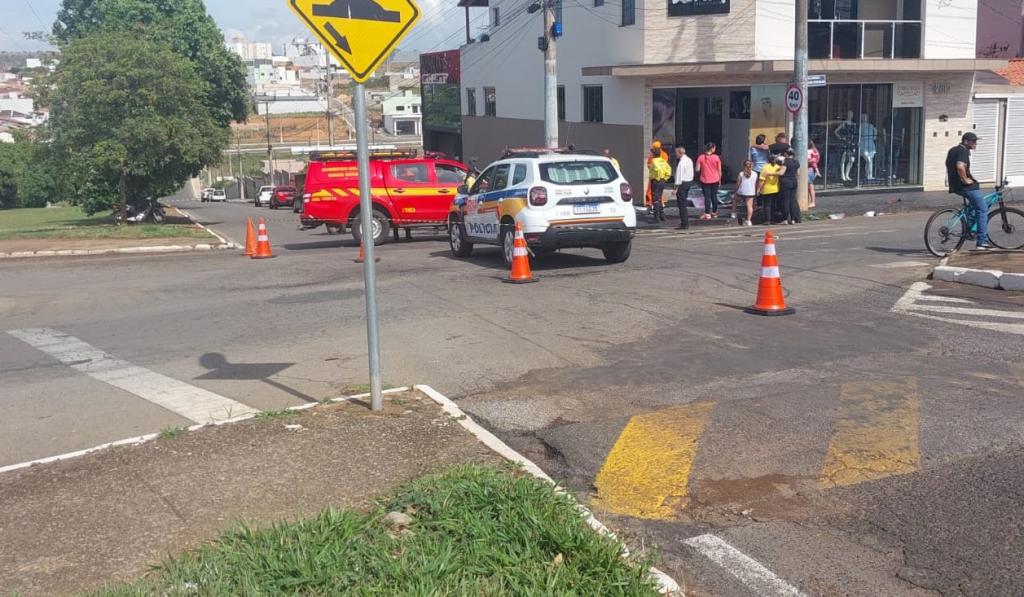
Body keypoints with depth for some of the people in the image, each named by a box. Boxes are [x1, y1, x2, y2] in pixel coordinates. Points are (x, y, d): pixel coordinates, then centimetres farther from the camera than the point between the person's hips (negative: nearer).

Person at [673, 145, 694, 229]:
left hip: (682, 183, -10)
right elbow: (691, 173, 16)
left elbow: (679, 175, -22)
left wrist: (676, 187, -21)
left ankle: (684, 224, -5)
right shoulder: (689, 160, 11)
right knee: (684, 203, 18)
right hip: (689, 181, 10)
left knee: (681, 204, -5)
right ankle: (685, 221, 23)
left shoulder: (681, 162, -19)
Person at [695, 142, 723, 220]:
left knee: (707, 197, 2)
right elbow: (719, 170, -1)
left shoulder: (701, 157, -8)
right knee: (714, 196, 13)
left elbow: (697, 170, -7)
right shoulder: (716, 158, -7)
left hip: (704, 181, -1)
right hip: (715, 181, 1)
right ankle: (714, 213, 22)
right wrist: (720, 180, 11)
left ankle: (707, 214, 0)